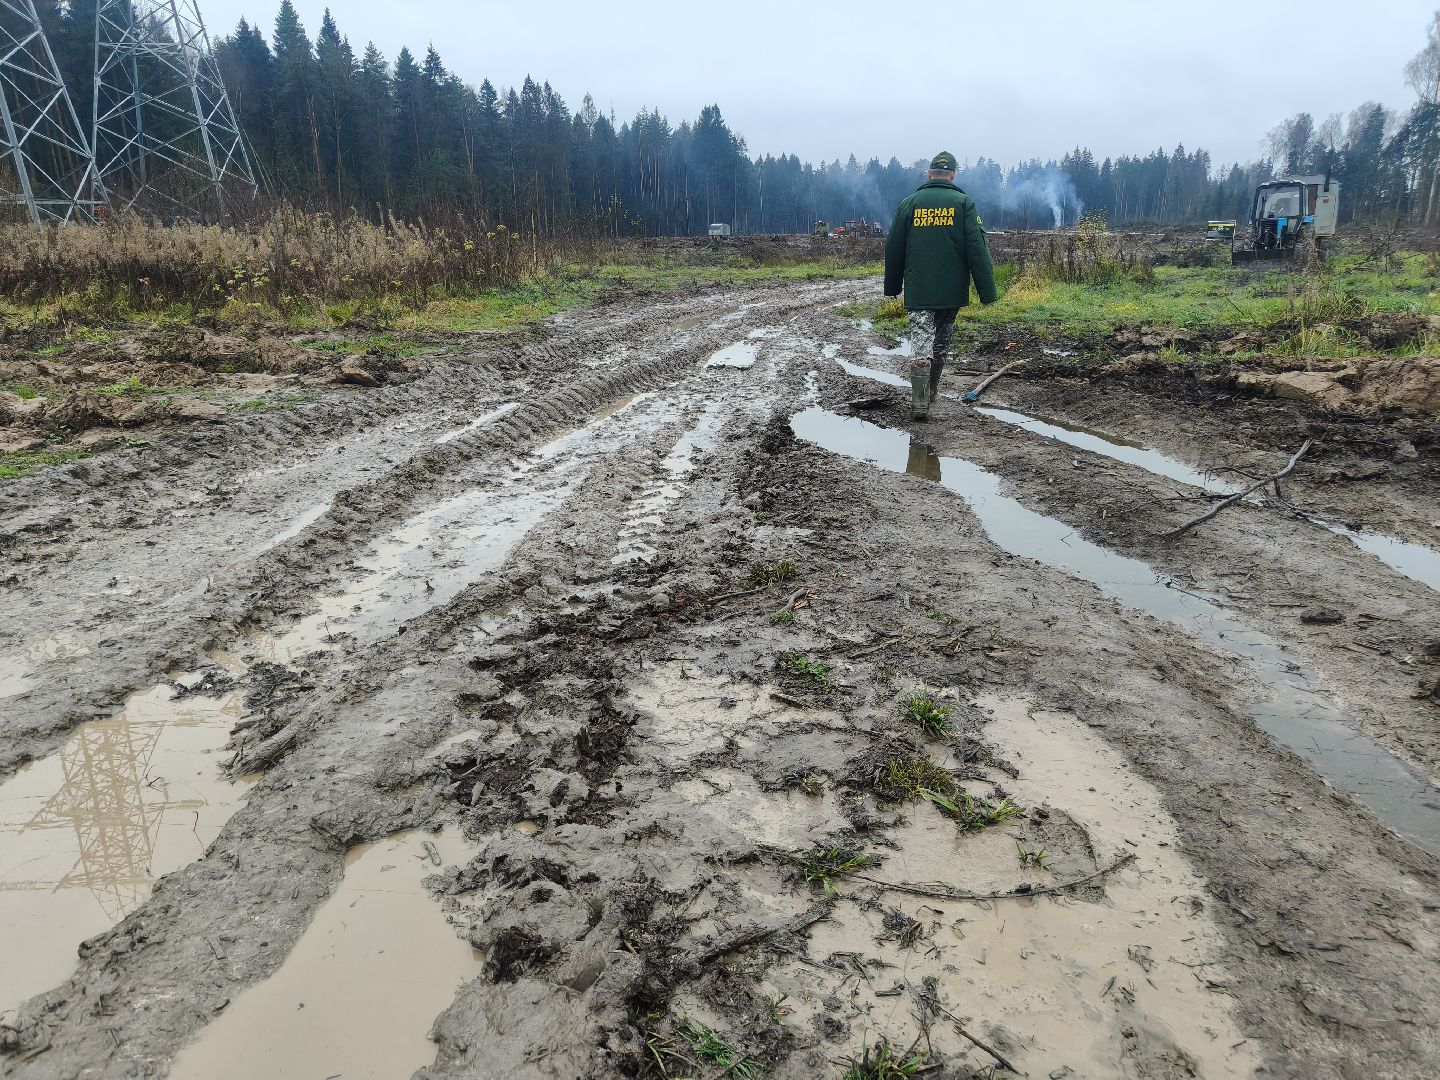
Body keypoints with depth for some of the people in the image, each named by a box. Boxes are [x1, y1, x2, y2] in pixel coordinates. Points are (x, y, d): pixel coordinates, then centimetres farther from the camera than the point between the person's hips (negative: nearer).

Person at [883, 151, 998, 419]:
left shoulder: (910, 203, 4)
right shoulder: (964, 203, -1)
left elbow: (893, 249, 8)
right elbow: (978, 249, -6)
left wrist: (892, 286, 19)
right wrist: (987, 291, -4)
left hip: (918, 289, 0)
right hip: (952, 291, 0)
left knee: (923, 342, -3)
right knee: (943, 341, 18)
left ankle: (919, 400, -18)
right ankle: (931, 390, 29)